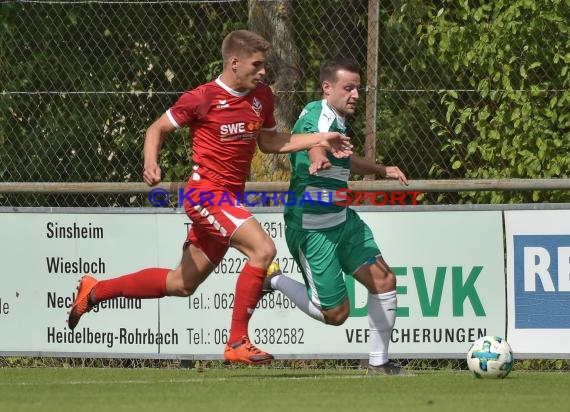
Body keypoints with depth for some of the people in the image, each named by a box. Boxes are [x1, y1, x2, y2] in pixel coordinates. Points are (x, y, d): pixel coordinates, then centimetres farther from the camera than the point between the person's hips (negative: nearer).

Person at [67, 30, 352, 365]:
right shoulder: (202, 99, -11)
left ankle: (95, 291, 31)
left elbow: (268, 142, 21)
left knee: (182, 284, 15)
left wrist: (318, 140, 10)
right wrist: (151, 164, -18)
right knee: (263, 249, -24)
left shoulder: (262, 97, 9)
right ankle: (237, 343, -17)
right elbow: (158, 129, 0)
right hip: (206, 192, -8)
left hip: (230, 198, 8)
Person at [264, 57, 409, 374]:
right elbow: (315, 143, -48)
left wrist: (382, 170, 37)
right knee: (335, 314, -4)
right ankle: (275, 281, 17)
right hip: (311, 230, -9)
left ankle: (379, 363, 11)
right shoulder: (318, 115, -21)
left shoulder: (338, 120, 9)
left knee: (384, 281, -1)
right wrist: (319, 160, -70)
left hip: (342, 221, 9)